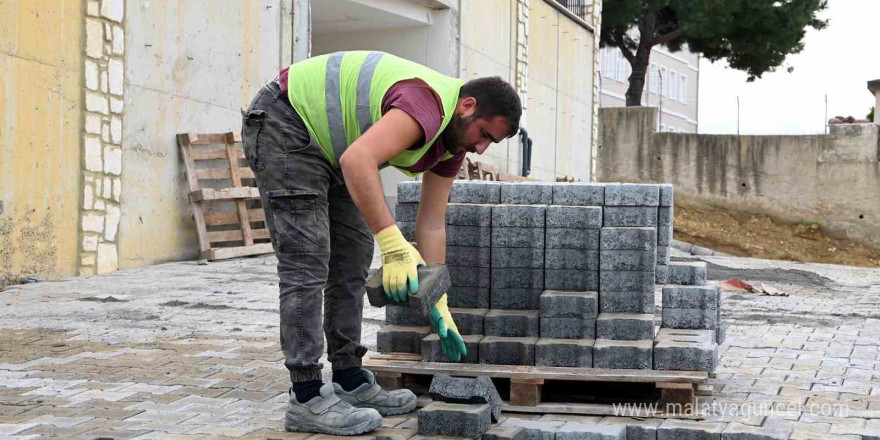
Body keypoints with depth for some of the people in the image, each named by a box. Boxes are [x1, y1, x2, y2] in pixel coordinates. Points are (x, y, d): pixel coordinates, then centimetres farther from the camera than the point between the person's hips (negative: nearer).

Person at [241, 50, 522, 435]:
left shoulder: (453, 140, 2)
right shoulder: (429, 104, -28)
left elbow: (432, 226, 4)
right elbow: (357, 161, -41)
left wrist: (438, 306, 2)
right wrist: (393, 242, -43)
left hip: (325, 142, 10)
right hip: (284, 124, -10)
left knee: (352, 258, 9)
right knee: (307, 261, -13)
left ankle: (350, 381, 15)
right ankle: (307, 399, -10)